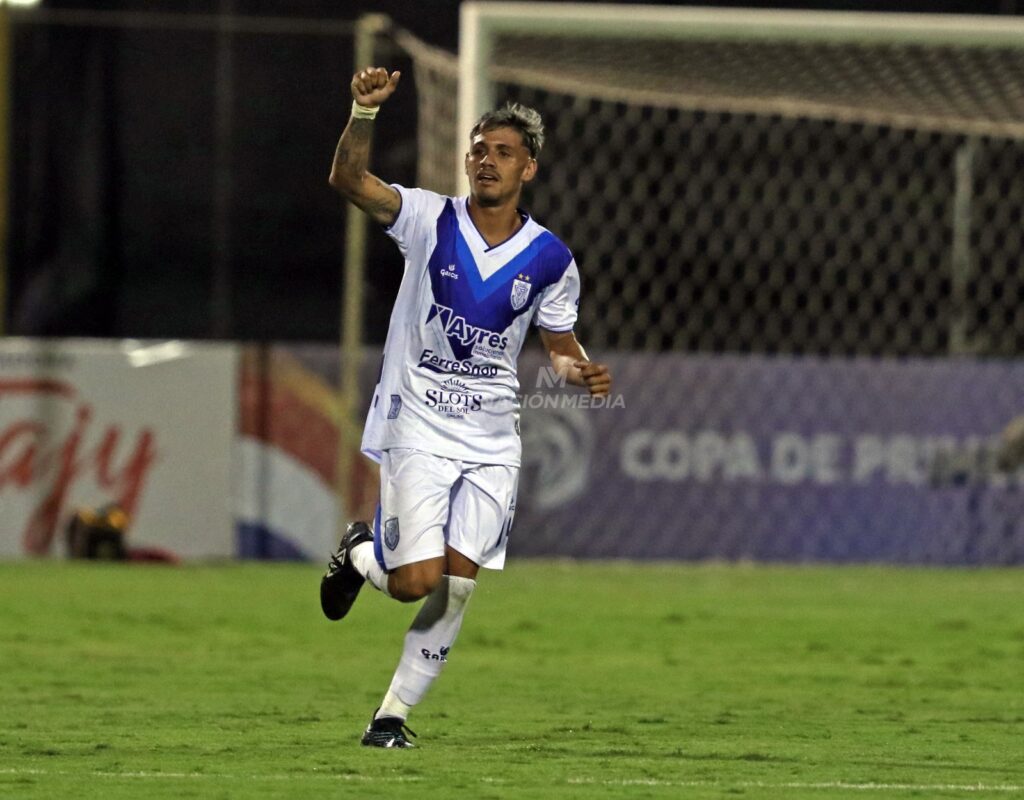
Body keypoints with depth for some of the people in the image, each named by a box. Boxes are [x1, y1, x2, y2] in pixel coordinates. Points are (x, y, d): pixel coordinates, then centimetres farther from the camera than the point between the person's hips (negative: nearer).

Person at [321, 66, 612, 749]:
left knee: (458, 587, -5)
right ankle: (361, 555, 24)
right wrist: (365, 113, -37)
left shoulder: (550, 259, 2)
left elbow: (561, 343, 15)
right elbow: (349, 180, -19)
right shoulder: (431, 220, -5)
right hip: (418, 429, -3)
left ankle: (394, 713, 9)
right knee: (416, 582, -12)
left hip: (492, 442, 3)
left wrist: (580, 371, -9)